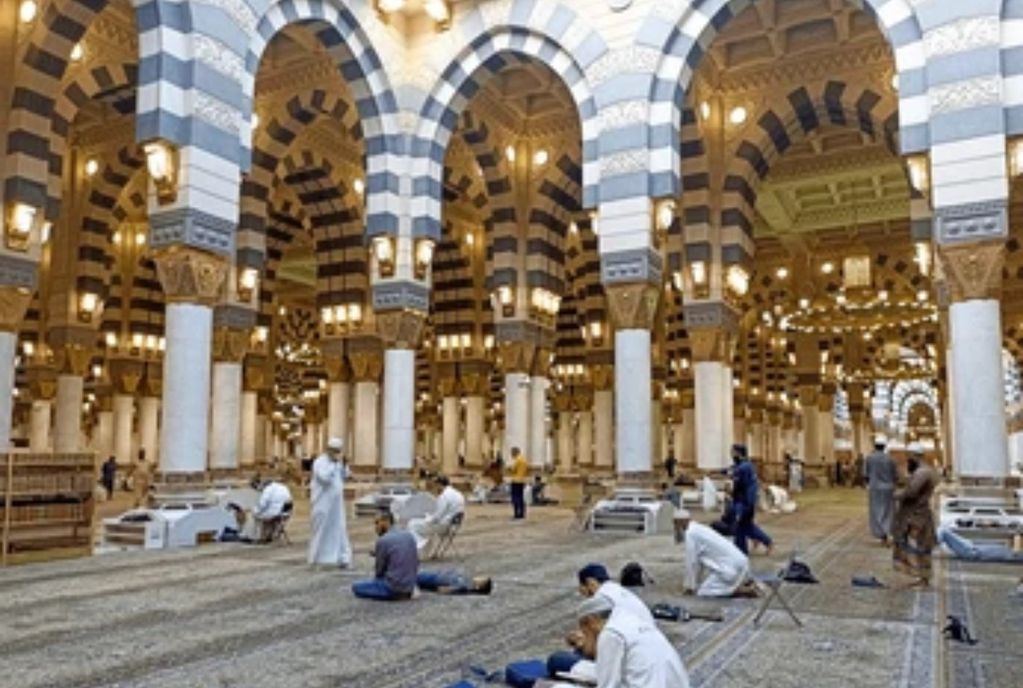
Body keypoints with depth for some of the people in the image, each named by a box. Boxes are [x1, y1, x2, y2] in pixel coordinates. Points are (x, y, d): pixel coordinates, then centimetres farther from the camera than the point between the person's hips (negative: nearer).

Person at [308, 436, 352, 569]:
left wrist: (342, 466, -1)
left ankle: (341, 558, 3)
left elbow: (342, 478, 13)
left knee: (339, 530, 2)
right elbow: (325, 478, -26)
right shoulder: (320, 462, -12)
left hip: (336, 504, 7)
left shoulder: (336, 463, 11)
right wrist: (333, 464, -19)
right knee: (322, 531, 2)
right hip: (323, 504, -7)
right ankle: (317, 559, 14)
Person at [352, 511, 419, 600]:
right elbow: (416, 562, 13)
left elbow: (379, 572, -4)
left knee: (356, 587, 4)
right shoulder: (409, 536, 6)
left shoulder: (383, 541, -12)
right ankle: (405, 593, 9)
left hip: (394, 587, -7)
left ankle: (395, 594, -4)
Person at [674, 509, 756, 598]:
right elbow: (699, 562, 25)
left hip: (730, 567, -10)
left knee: (703, 592, -7)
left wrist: (690, 587, 1)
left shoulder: (690, 533, -9)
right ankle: (745, 583, 14)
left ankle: (744, 590, -10)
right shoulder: (699, 529, 19)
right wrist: (694, 584, 27)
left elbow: (691, 562, -8)